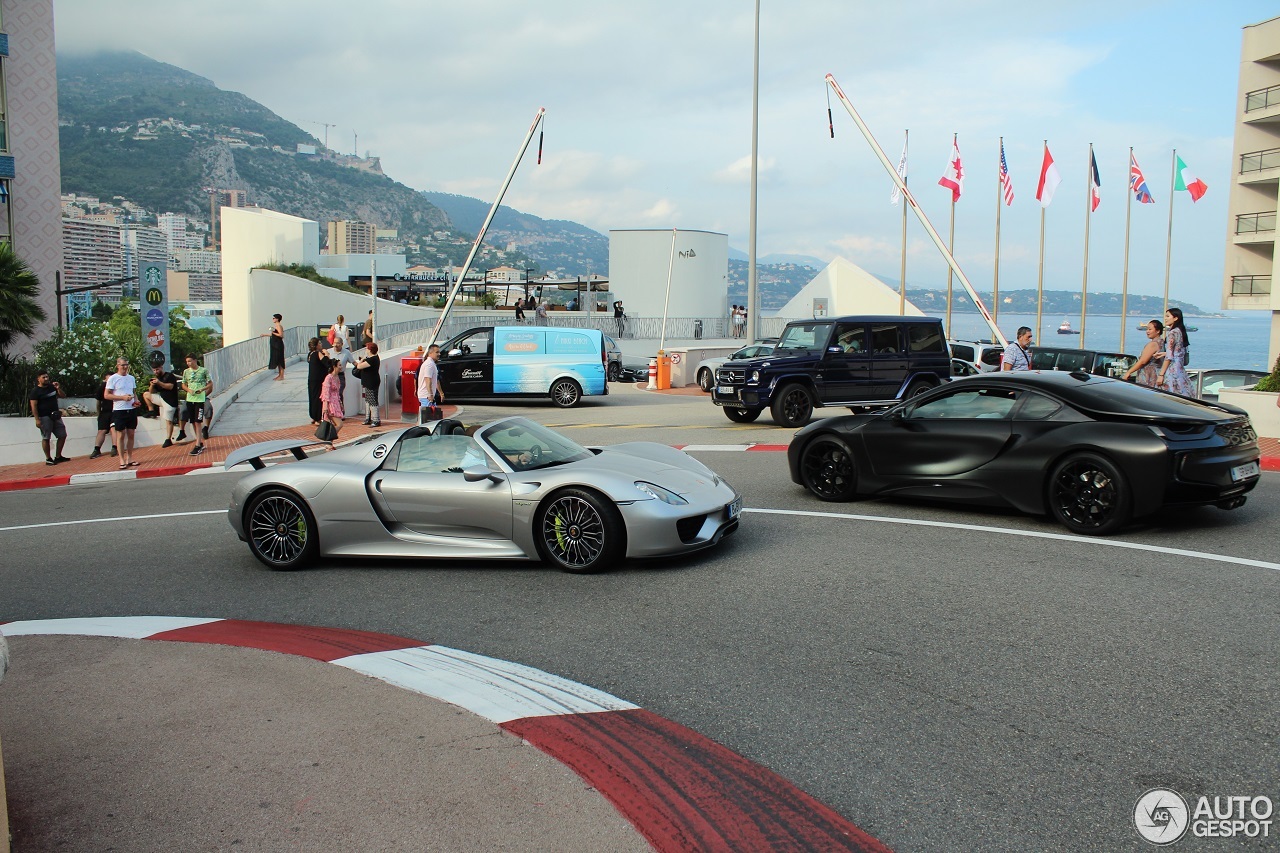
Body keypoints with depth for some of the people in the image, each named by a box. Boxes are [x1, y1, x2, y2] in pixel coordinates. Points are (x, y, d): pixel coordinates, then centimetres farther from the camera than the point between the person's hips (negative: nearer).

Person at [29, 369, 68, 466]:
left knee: (62, 435, 8)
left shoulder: (52, 387, 10)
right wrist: (37, 419, -18)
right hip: (44, 417, -6)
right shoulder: (35, 391, -7)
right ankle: (48, 459, 5)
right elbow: (34, 406, -12)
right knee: (46, 438, -1)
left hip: (55, 416, 7)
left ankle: (58, 456, 18)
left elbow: (63, 395, 17)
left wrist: (58, 389, -3)